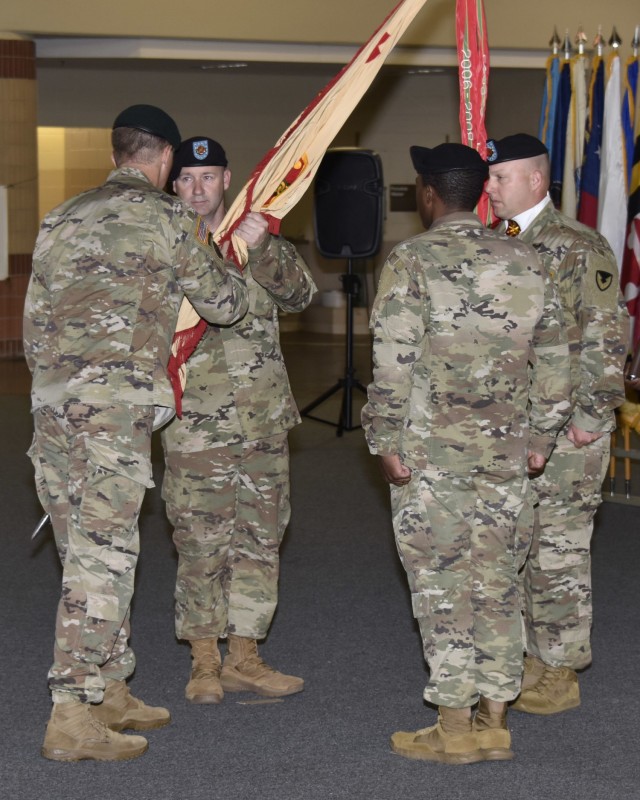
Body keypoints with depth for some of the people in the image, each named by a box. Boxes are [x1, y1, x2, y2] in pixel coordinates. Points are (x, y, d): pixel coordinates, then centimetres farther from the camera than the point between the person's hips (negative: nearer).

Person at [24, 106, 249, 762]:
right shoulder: (168, 219, 1)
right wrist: (224, 266, 27)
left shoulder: (61, 219, 18)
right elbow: (224, 305, 8)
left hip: (50, 396, 7)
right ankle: (73, 718, -7)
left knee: (86, 552, 13)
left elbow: (34, 320, 19)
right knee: (102, 554, -6)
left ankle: (110, 691, 23)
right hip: (117, 398, -7)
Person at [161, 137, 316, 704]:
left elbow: (300, 293, -8)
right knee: (202, 545, -1)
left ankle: (243, 657, 18)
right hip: (195, 423, -3)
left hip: (264, 421, 4)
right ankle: (204, 662, 11)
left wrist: (262, 250, -24)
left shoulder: (264, 245, 10)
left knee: (260, 539, 8)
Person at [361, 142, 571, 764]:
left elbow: (394, 362, -14)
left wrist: (385, 441, -7)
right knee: (494, 578, 11)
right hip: (505, 451, 5)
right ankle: (494, 722, 16)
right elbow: (552, 359, 9)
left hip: (431, 450, -5)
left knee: (441, 581, 1)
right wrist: (540, 435, 16)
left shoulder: (412, 261, -8)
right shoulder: (523, 262, 8)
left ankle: (455, 729, 6)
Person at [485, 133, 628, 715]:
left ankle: (561, 673, 7)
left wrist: (592, 415, -15)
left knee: (559, 548, -2)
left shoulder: (580, 248, -9)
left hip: (565, 428, -7)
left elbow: (608, 337, -12)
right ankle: (531, 660, 23)